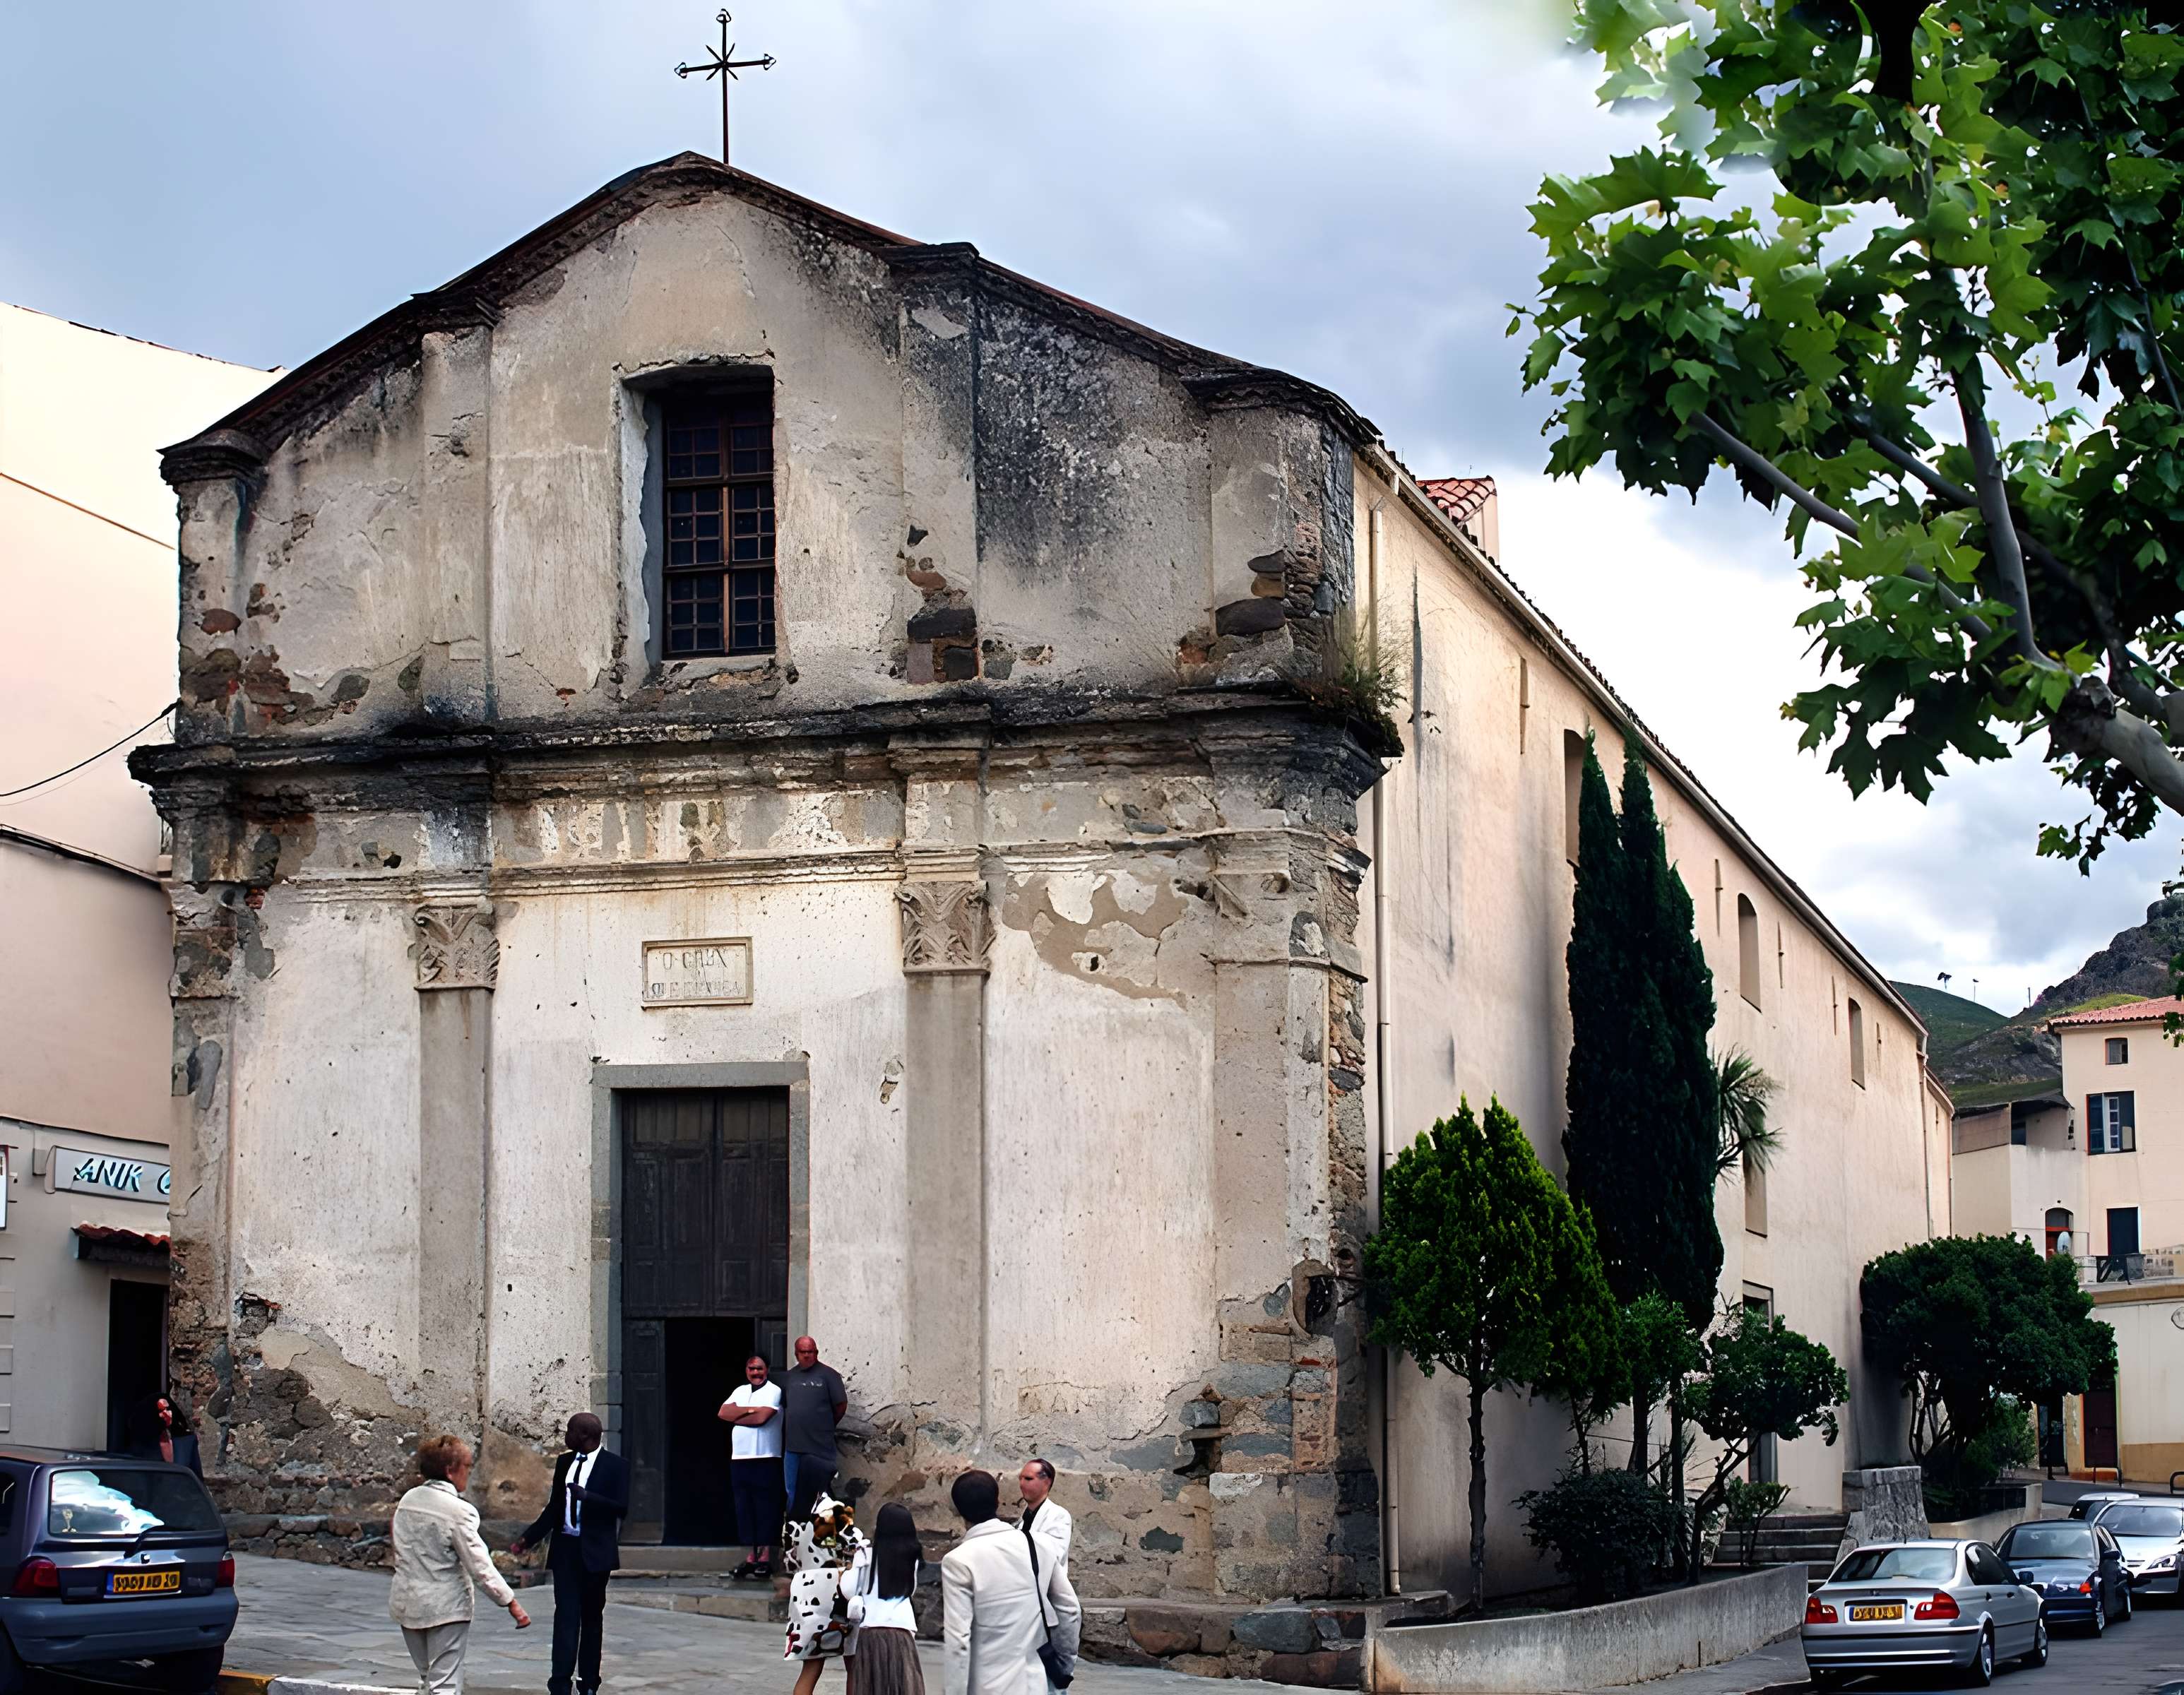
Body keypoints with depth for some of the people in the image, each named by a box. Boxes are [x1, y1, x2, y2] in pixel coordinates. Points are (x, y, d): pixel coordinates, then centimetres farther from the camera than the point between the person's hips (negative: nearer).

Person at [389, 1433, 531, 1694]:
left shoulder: (407, 1501, 4)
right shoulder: (458, 1511, -17)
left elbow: (401, 1554, 12)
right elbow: (480, 1565, -17)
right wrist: (511, 1602, -12)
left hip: (408, 1602, 7)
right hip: (445, 1607, -7)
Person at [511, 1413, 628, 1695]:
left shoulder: (615, 1466, -5)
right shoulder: (564, 1462, 11)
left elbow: (621, 1507, -13)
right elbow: (554, 1507, 16)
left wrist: (587, 1496, -24)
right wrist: (528, 1537, 10)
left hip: (594, 1551, -3)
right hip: (565, 1548, 3)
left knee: (592, 1616, 7)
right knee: (566, 1614, -7)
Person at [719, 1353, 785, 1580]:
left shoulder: (774, 1391, -1)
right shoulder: (740, 1391, 18)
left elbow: (762, 1417, -14)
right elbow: (724, 1412, 4)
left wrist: (736, 1416, -1)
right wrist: (750, 1410, -8)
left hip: (765, 1459, -6)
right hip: (739, 1459, 6)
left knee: (765, 1508, -4)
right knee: (744, 1508, 5)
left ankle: (765, 1557, -2)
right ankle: (751, 1556, 10)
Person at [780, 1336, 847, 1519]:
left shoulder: (828, 1375, -3)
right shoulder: (788, 1377, 11)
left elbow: (841, 1404, -2)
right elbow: (783, 1407, 16)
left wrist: (827, 1426, 7)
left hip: (819, 1447, -5)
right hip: (793, 1446, 5)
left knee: (816, 1494, -1)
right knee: (794, 1495, 12)